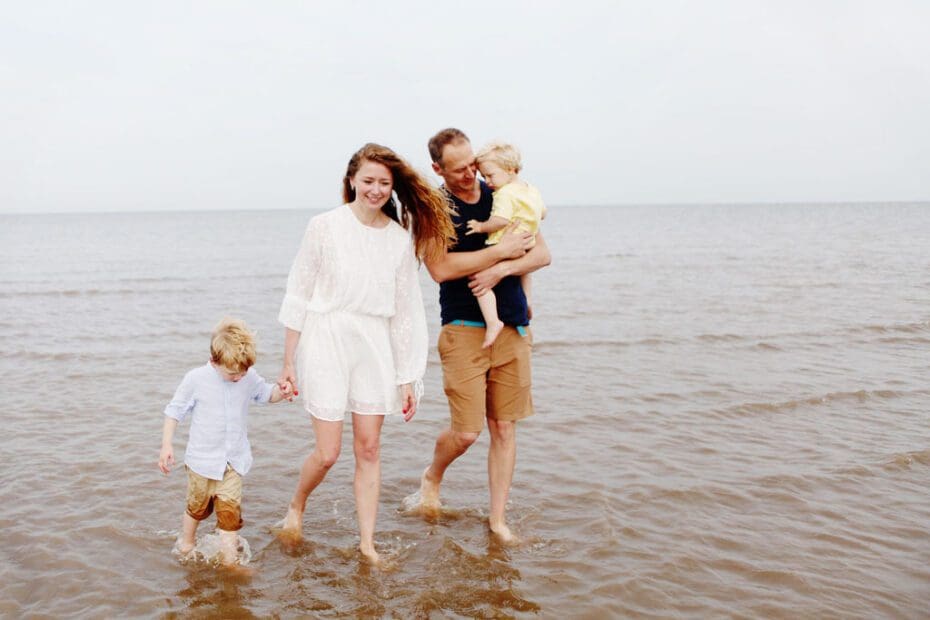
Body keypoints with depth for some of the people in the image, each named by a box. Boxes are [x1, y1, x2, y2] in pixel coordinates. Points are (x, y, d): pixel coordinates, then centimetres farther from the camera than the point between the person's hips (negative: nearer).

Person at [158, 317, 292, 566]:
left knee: (230, 510, -4)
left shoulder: (249, 377, -9)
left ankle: (229, 559, 6)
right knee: (198, 506, 20)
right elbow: (175, 411, -7)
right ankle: (186, 543, 45)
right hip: (202, 459, -1)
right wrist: (167, 445, -10)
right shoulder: (196, 379, -17)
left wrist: (280, 392, -13)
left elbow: (265, 393, 10)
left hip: (234, 461, 1)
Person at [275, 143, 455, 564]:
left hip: (375, 344, 3)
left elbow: (406, 311, 7)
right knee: (328, 453, -1)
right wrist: (288, 362, -1)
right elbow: (297, 297, -1)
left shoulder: (401, 236, 4)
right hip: (327, 340, -3)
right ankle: (295, 507, 30)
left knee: (369, 449, 6)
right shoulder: (325, 227, -5)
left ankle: (366, 544, 18)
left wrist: (408, 378, 7)